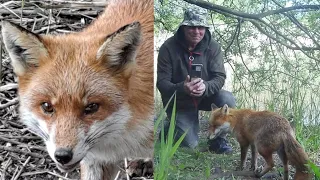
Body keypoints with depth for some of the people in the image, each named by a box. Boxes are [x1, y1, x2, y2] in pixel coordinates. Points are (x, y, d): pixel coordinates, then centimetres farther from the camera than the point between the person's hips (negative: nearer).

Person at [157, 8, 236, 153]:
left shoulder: (213, 47, -12)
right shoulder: (168, 48, -18)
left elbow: (220, 77, -17)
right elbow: (162, 83, -20)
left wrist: (205, 87, -40)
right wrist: (182, 88, -41)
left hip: (205, 97, 3)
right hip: (180, 102, -3)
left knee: (227, 99, -26)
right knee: (190, 144, -12)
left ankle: (218, 139, -4)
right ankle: (170, 128, 21)